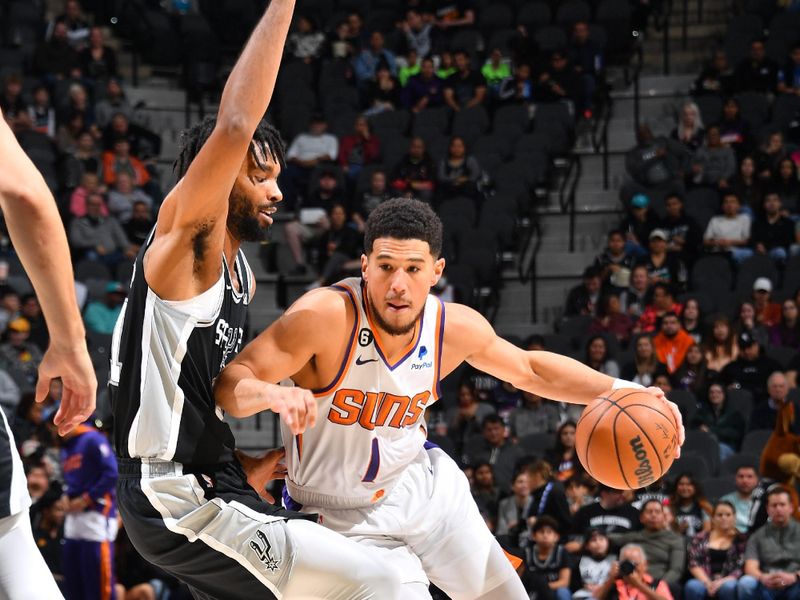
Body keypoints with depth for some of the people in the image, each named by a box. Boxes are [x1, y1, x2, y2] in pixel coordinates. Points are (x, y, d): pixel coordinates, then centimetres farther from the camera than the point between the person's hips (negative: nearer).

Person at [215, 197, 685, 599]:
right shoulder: (326, 317, -29)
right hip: (347, 518, -5)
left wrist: (623, 392, -1)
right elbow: (231, 382, -30)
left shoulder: (457, 327, -12)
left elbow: (529, 369, 8)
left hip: (426, 485, 5)